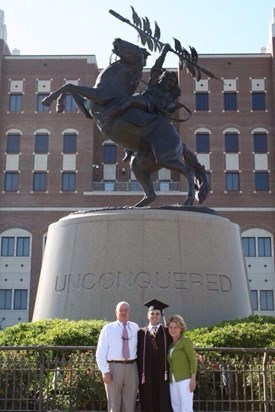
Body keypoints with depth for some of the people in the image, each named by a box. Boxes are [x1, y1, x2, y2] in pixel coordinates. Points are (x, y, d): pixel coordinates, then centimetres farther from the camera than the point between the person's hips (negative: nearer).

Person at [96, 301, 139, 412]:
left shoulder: (135, 327, 8)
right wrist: (105, 371, -11)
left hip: (131, 368, 2)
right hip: (114, 367, -2)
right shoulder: (108, 329, 0)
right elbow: (100, 353, -2)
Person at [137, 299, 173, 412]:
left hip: (162, 375, 0)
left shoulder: (167, 332, 7)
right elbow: (138, 354, 5)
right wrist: (139, 374, -1)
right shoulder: (141, 333, 7)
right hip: (146, 376, 1)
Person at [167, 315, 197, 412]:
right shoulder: (171, 343, 14)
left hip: (184, 380, -7)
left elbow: (193, 360, -8)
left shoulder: (185, 341, -4)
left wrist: (193, 379, -15)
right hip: (172, 381, 7)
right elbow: (170, 363, 15)